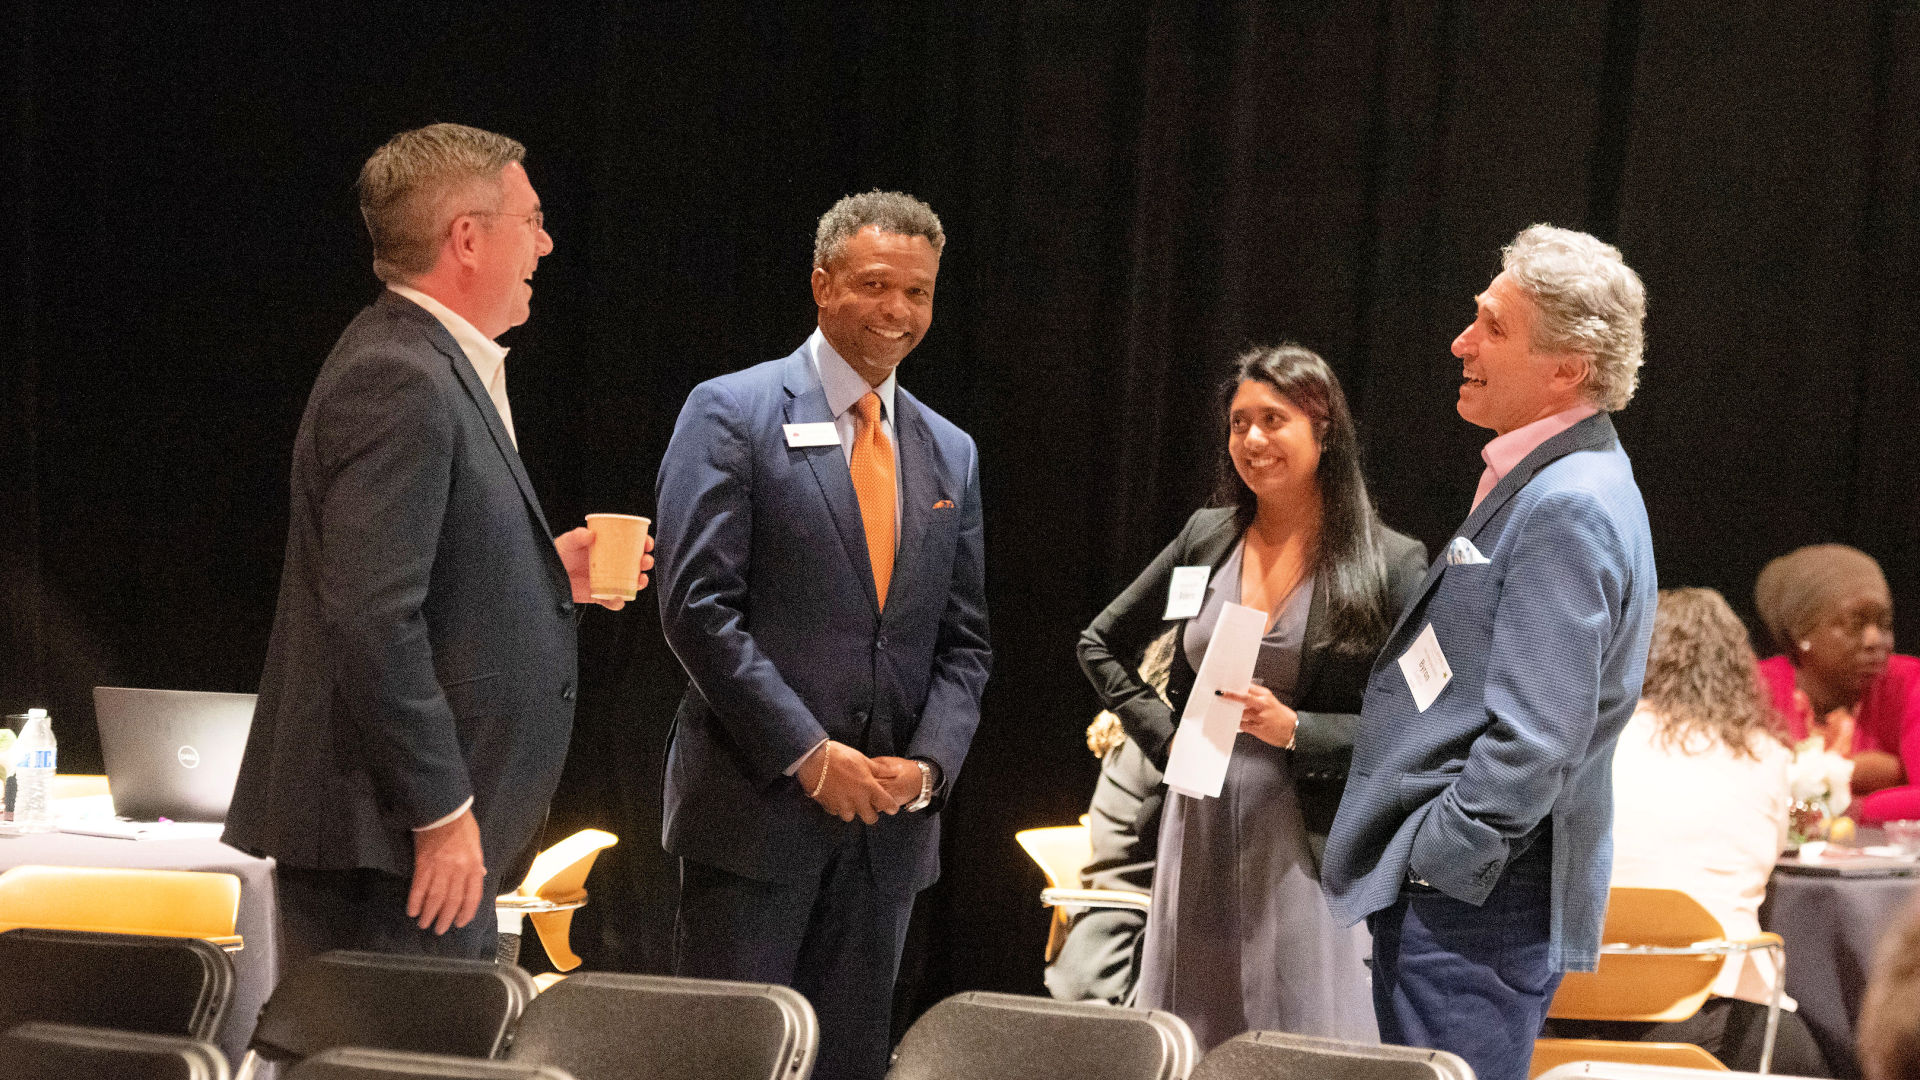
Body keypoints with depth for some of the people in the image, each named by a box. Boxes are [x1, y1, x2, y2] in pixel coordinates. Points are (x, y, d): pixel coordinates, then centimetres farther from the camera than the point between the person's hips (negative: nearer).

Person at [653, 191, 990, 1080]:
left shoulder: (950, 455, 14)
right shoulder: (732, 414, -3)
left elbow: (964, 640, 14)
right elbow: (698, 605, -11)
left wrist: (928, 762, -5)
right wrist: (808, 755, -16)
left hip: (888, 818, 5)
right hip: (754, 806, -5)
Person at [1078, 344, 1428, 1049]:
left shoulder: (1390, 563, -4)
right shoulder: (1208, 536, 8)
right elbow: (1100, 646, 19)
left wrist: (1296, 729, -18)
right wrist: (1161, 731, 7)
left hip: (1310, 849, -4)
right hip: (1200, 837, 4)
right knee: (1189, 1050, 9)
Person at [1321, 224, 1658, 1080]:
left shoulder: (1570, 507, -18)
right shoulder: (1543, 482, 16)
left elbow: (1534, 740, -24)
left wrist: (1433, 867, -17)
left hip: (1473, 906, -11)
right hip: (1452, 891, 11)